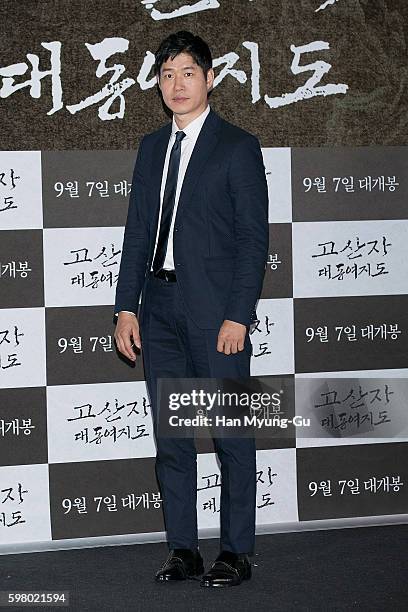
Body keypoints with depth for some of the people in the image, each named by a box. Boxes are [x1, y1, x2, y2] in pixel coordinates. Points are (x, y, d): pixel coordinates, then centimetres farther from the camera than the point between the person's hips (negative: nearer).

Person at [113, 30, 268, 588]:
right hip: (160, 308, 6)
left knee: (232, 434, 0)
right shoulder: (152, 148, 14)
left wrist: (239, 316, -14)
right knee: (170, 437, 8)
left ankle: (236, 553, 8)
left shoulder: (237, 146, -2)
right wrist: (127, 307, 6)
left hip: (216, 311, -6)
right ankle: (183, 550, 17)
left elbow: (253, 237, -7)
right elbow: (137, 232, 14)